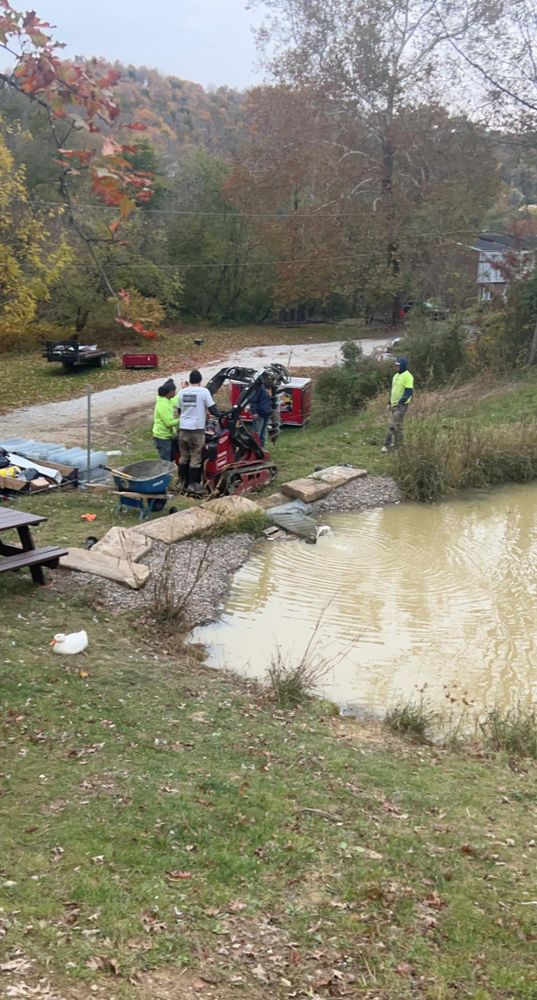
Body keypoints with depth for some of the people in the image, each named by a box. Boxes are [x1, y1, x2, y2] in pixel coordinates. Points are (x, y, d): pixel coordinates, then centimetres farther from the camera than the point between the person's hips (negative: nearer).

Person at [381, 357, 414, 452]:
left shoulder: (407, 376, -12)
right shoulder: (396, 375, 16)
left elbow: (409, 392, -18)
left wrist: (401, 401, -23)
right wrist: (390, 402, 20)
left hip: (401, 405, -8)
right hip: (393, 404, 8)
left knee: (397, 426, -7)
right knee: (392, 425, 11)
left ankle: (398, 446, -1)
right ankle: (387, 445, 16)